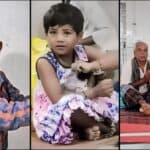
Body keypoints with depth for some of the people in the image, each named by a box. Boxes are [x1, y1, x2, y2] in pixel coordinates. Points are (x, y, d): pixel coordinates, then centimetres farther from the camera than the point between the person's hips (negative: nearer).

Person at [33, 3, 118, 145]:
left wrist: (91, 65, -30)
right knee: (71, 104, -35)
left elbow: (114, 61, -10)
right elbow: (58, 100, -26)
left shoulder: (83, 51, -6)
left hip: (82, 105, 5)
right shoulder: (45, 63, -20)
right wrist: (94, 92, -32)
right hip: (52, 114, -5)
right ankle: (97, 125, -9)